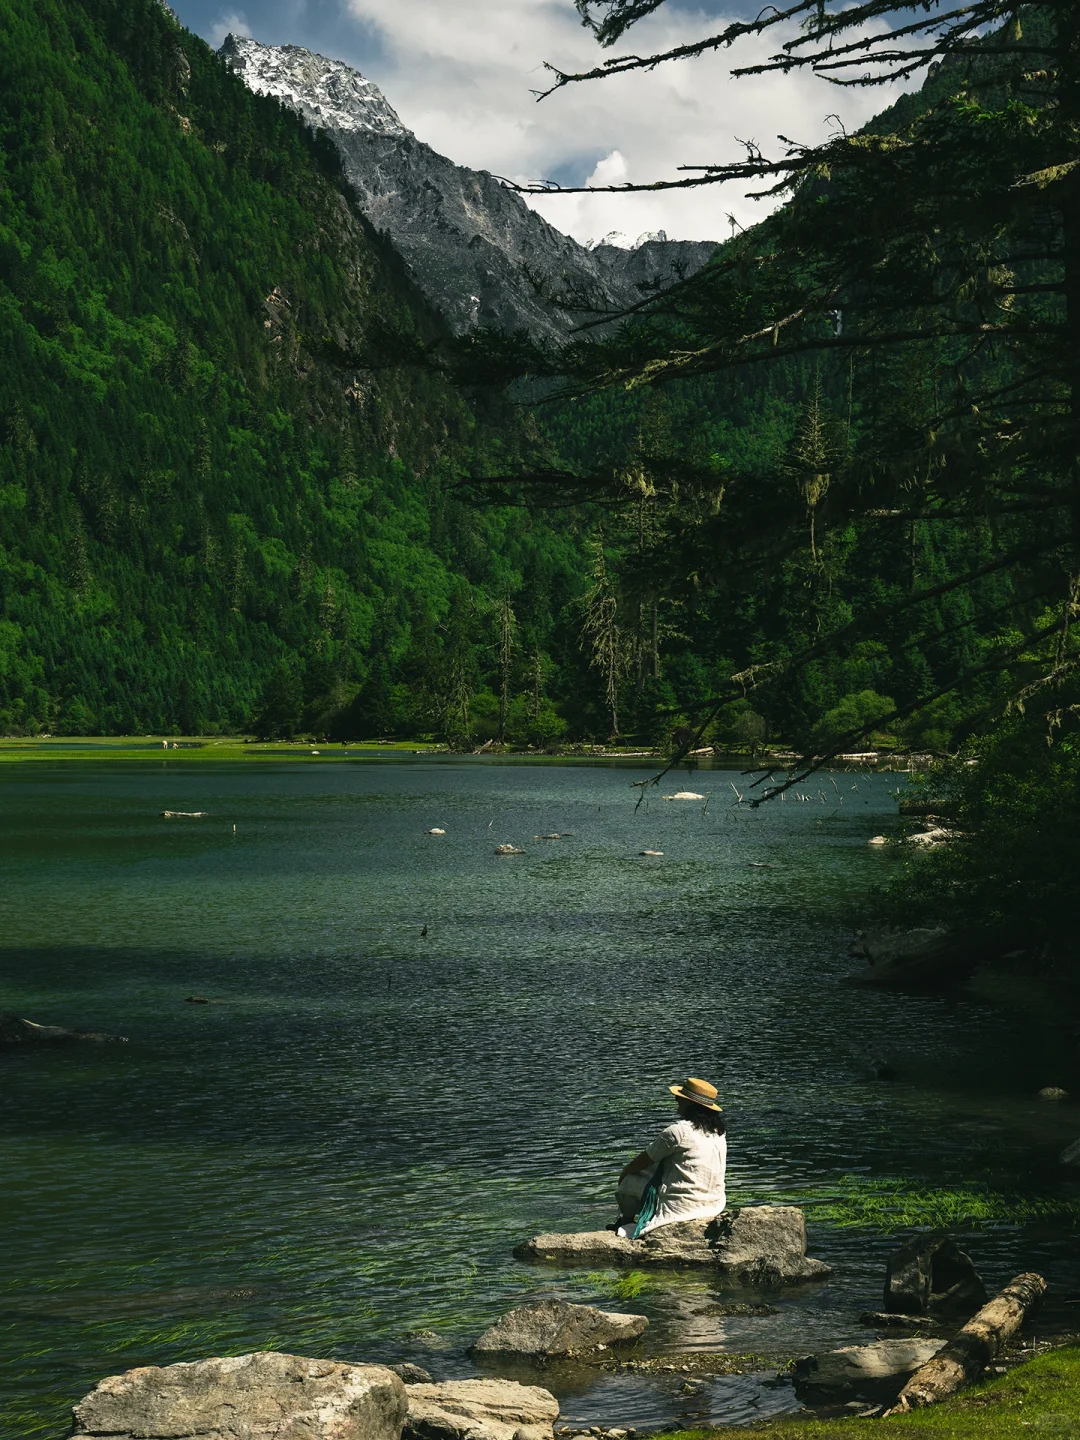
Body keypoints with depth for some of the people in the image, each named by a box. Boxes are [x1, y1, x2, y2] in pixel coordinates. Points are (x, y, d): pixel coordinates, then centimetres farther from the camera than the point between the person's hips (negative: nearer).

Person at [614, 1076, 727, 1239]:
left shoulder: (678, 1131, -18)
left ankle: (626, 1224, 35)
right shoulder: (718, 1131, 5)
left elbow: (644, 1160, -6)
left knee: (629, 1181, 11)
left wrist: (624, 1174, 15)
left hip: (683, 1207, -8)